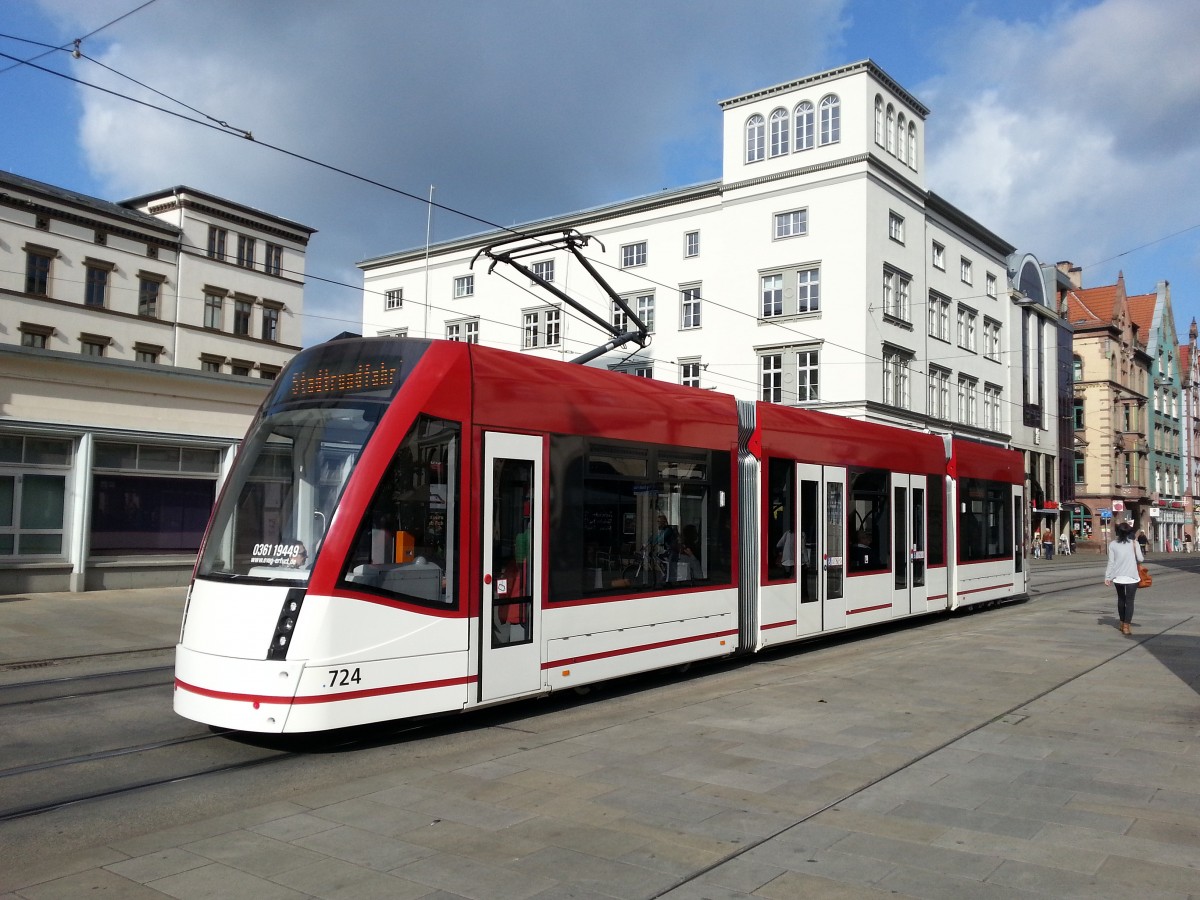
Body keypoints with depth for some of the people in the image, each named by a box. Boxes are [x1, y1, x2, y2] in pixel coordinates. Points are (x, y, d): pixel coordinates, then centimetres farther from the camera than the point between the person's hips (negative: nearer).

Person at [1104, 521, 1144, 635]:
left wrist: (1107, 576, 2)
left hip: (1117, 577, 2)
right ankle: (1126, 627, -8)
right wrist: (1136, 547, 11)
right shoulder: (1134, 543, -5)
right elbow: (1140, 559, -7)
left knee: (1121, 599, 19)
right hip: (1131, 577, -2)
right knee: (1129, 601, 0)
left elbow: (1111, 562, -3)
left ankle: (1122, 623, 28)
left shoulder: (1113, 544, -1)